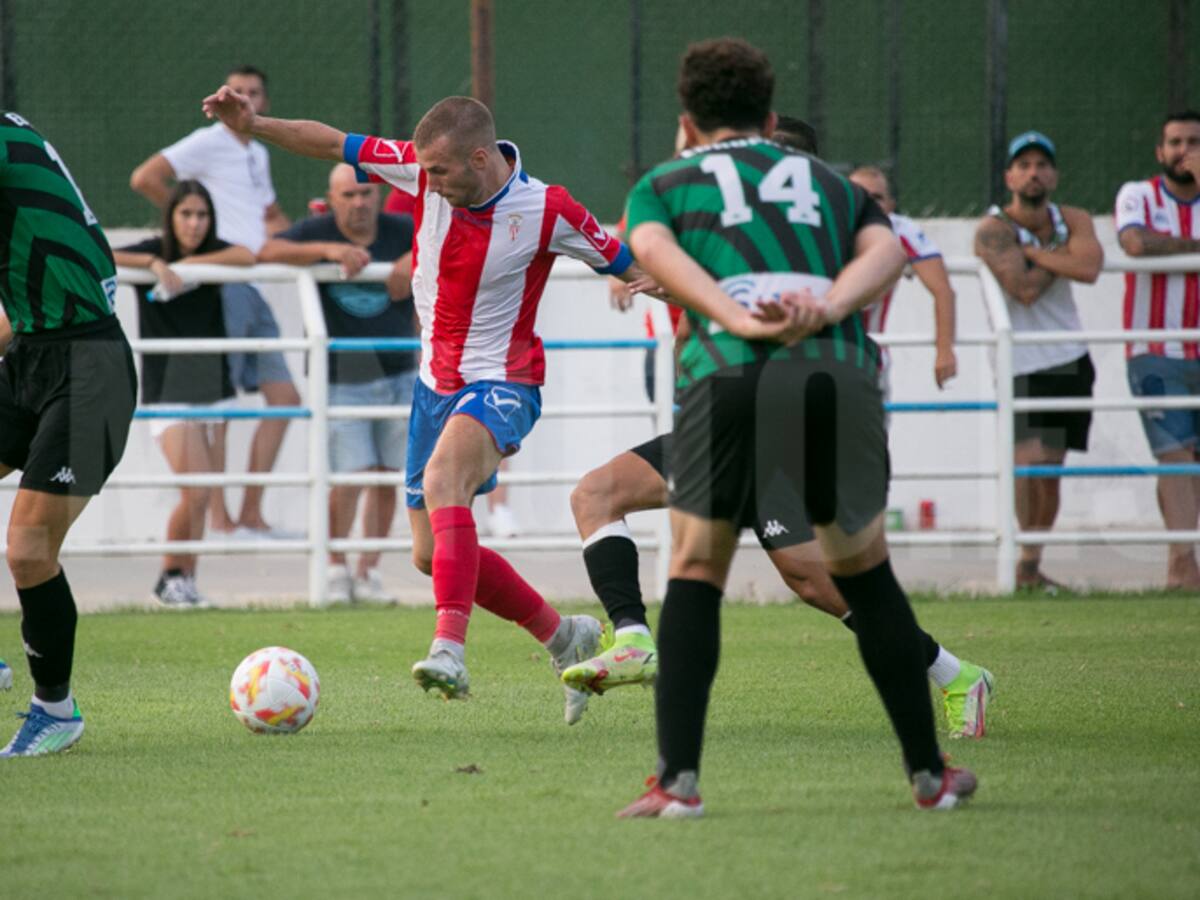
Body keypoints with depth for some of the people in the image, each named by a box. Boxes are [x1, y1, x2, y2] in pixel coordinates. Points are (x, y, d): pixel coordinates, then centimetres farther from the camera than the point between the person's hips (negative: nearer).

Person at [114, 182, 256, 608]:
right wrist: (154, 264, -26)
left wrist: (190, 264, -17)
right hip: (168, 392, -4)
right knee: (195, 492, -14)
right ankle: (171, 576, 4)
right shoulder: (153, 251, -4)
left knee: (204, 494, 4)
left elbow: (247, 257, -17)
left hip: (214, 386, 4)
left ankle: (183, 578, 17)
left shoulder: (213, 252, 5)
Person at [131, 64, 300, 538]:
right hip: (220, 282, -9)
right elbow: (144, 178, -15)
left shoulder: (258, 155, 21)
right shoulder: (207, 143, -4)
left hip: (254, 288, 9)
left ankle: (251, 514, 10)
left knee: (284, 397, 6)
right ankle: (219, 518, -7)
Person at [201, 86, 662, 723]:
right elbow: (334, 145, 0)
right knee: (433, 556, 9)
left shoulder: (548, 211, -16)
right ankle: (563, 637, 28)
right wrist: (253, 125, -10)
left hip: (500, 386, -6)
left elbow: (625, 265, -4)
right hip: (435, 383, 7)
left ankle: (451, 651, -47)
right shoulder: (426, 172, -7)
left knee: (442, 480, -37)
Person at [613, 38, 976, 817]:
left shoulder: (662, 185, 25)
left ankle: (678, 778, 2)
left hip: (729, 376, -2)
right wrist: (828, 306, -4)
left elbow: (652, 250, 3)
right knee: (865, 572, 19)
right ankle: (931, 774, 23)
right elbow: (885, 250, 11)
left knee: (696, 573, 12)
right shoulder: (829, 182, 31)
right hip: (841, 374, 2)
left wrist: (738, 320, -9)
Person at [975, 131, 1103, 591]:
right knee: (1029, 459, -18)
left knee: (1050, 468, 6)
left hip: (1071, 360, 5)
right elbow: (1024, 289, -24)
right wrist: (1059, 256, -10)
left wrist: (1034, 251, -16)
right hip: (1022, 363, -5)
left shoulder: (1073, 221, 4)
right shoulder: (994, 229, -12)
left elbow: (1089, 268, -17)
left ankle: (1032, 563, 17)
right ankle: (1026, 561, -9)